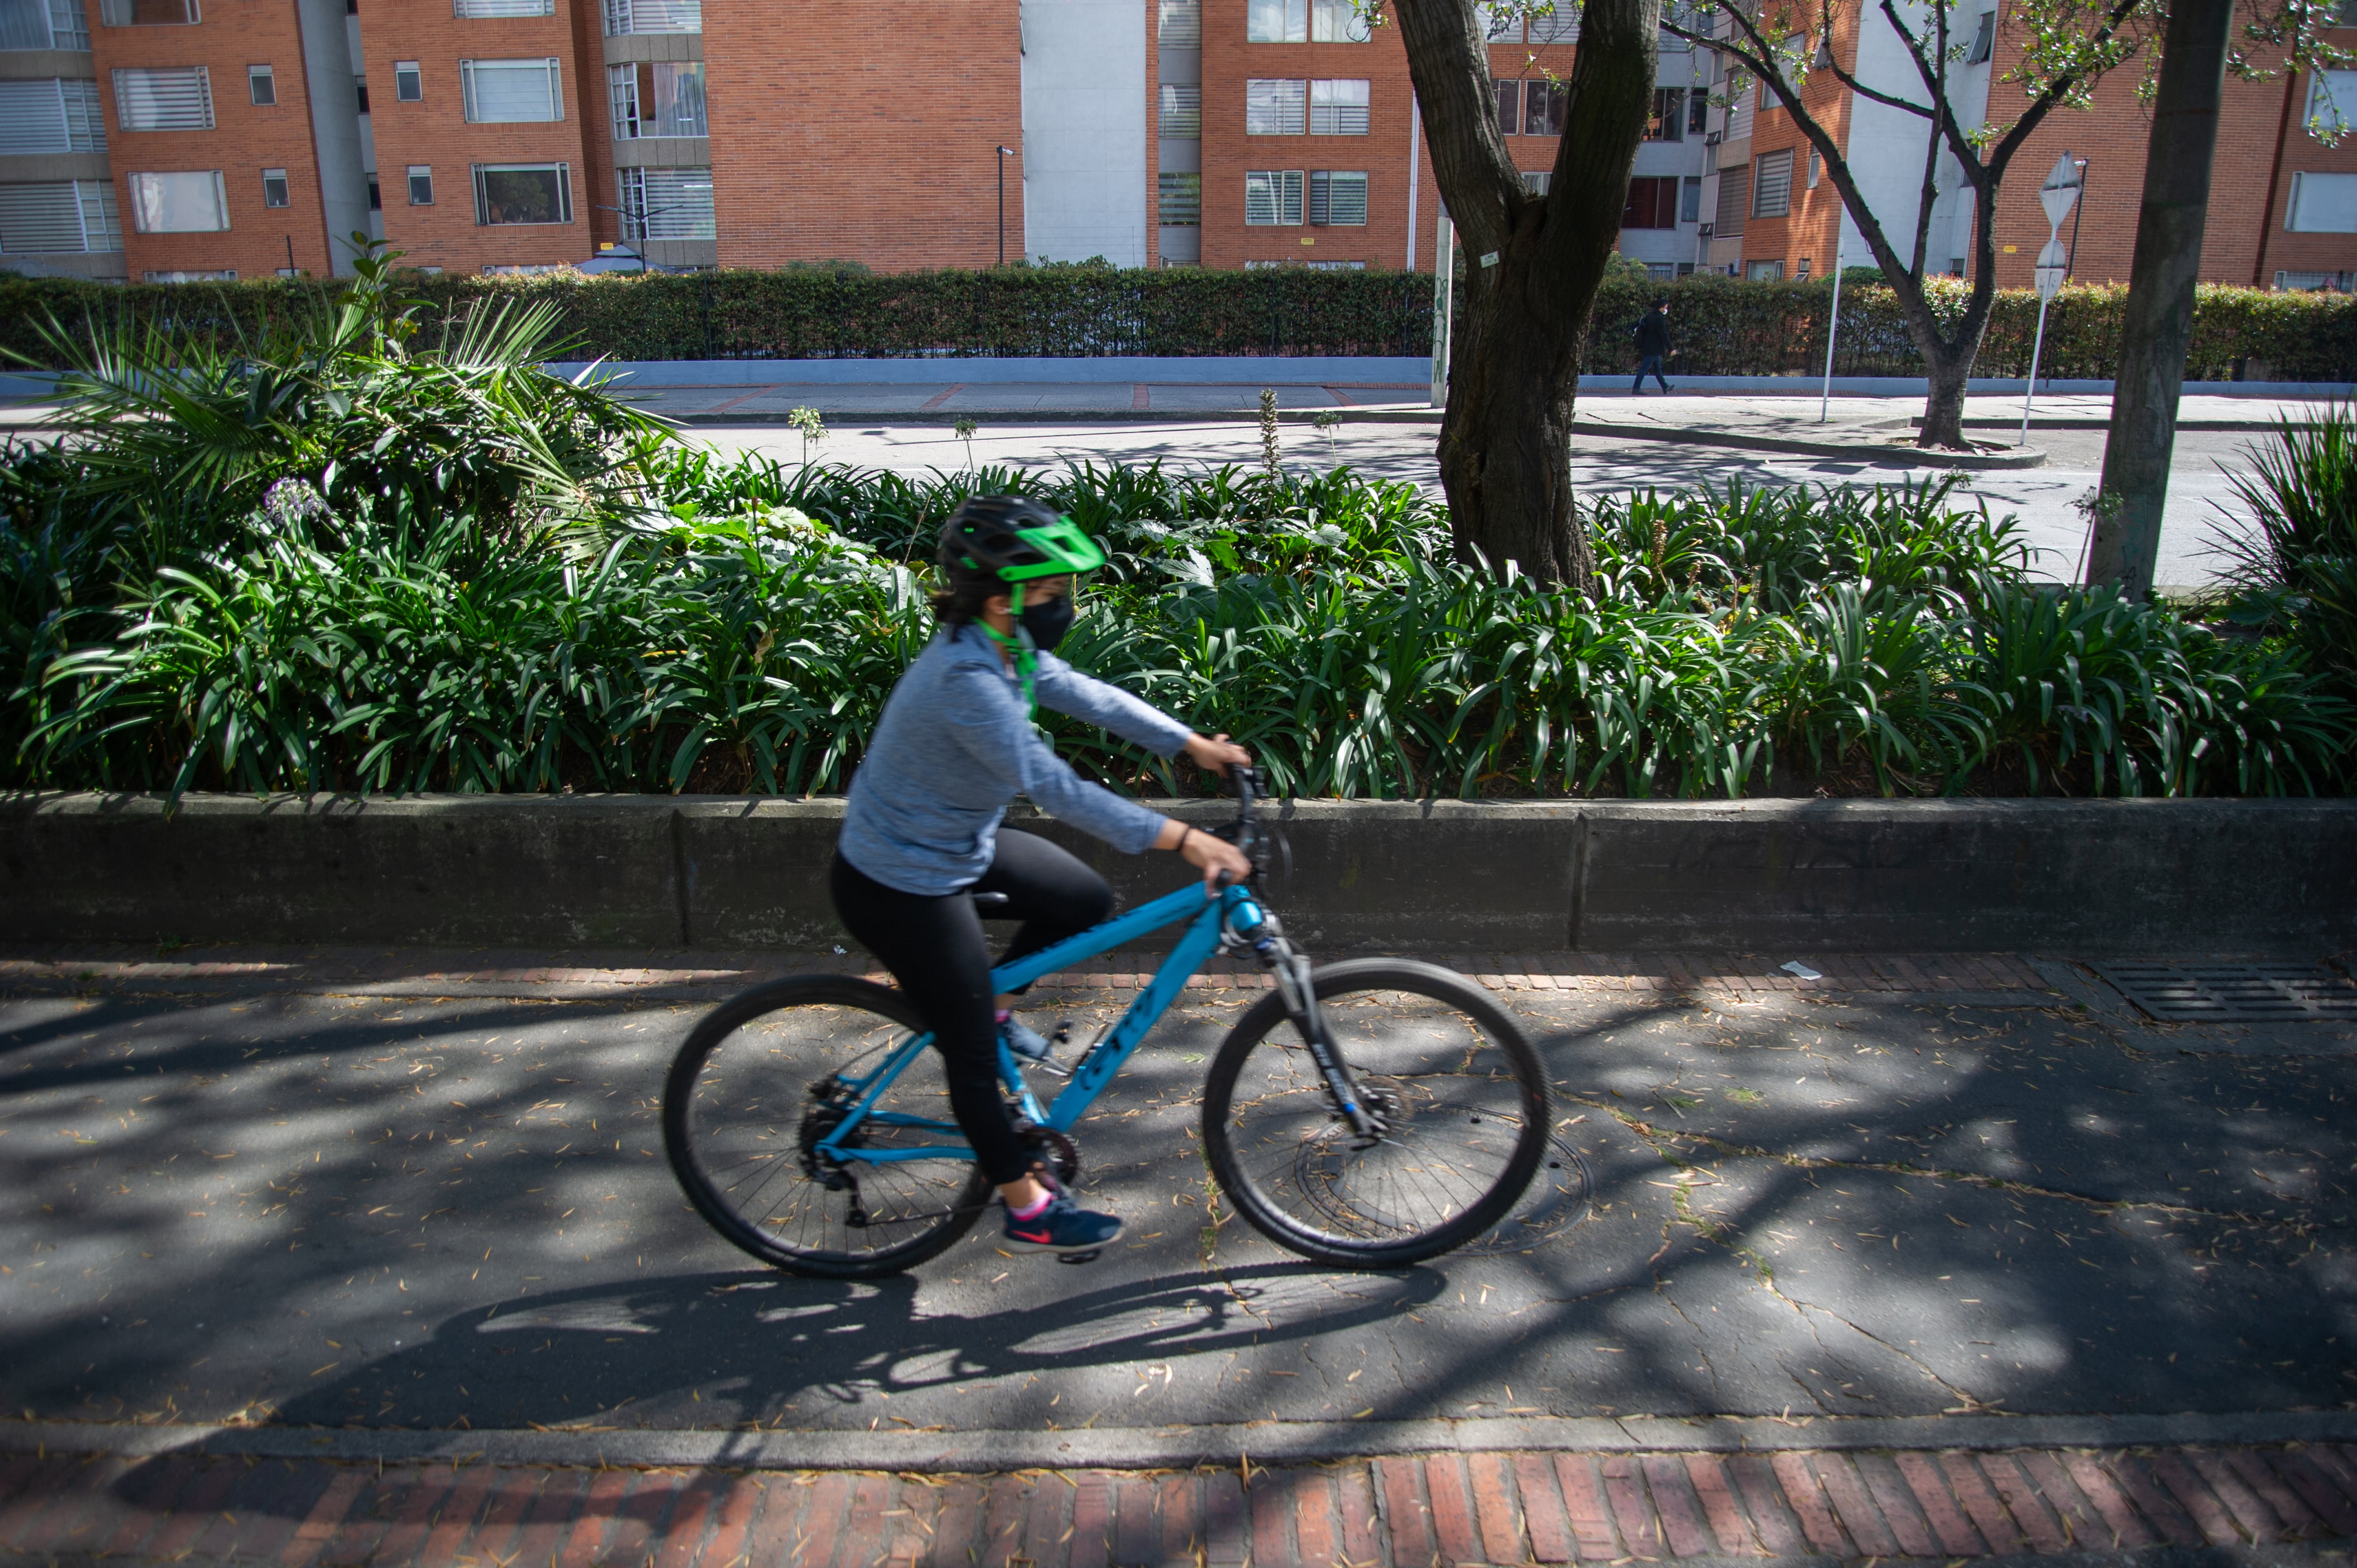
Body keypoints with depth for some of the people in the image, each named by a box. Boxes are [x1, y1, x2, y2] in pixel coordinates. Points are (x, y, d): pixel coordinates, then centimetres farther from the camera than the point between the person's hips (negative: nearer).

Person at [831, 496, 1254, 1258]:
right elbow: (1052, 786, -37)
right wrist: (1181, 839, -37)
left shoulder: (1004, 647, -5)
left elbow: (1088, 696, 4)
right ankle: (1029, 1210, 21)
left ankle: (988, 1004, 29)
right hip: (899, 886, -9)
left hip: (959, 845, 9)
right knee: (972, 1053, 4)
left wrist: (1194, 744, 1)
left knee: (1087, 901, 13)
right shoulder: (965, 680, -34)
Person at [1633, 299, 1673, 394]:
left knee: (1657, 368, 18)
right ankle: (1636, 389, -9)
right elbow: (1664, 335, -20)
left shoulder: (1650, 316, 8)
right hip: (1654, 348, -10)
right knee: (1644, 368, -8)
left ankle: (1665, 387, 29)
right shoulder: (1659, 319, -20)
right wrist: (1671, 349, -16)